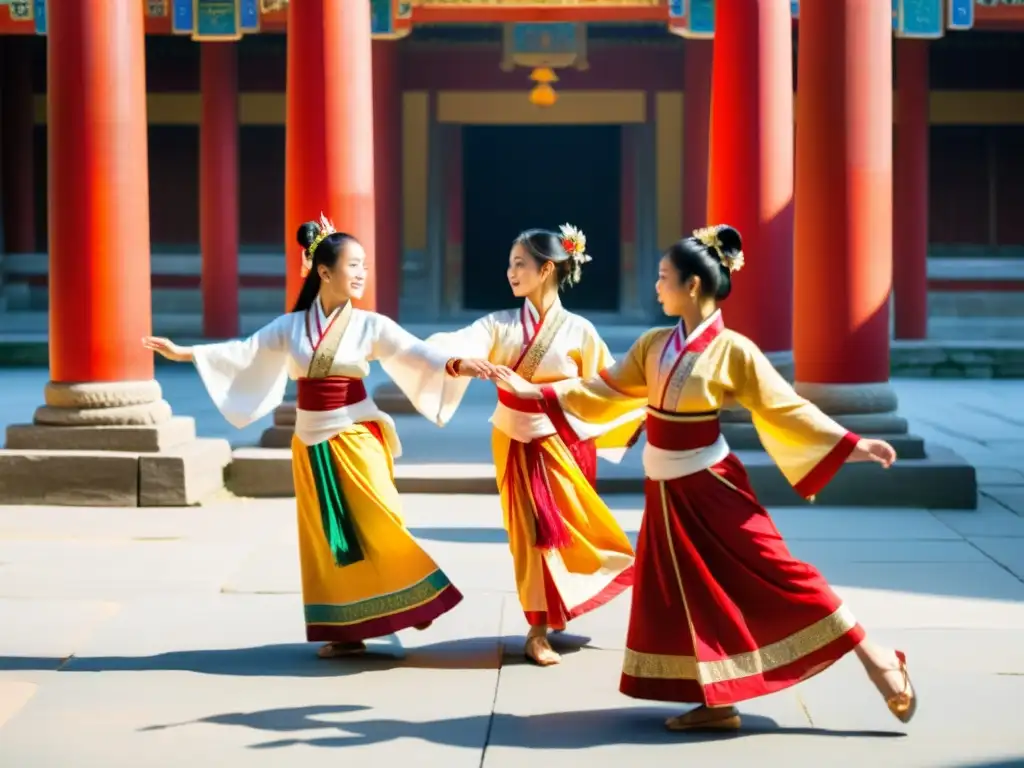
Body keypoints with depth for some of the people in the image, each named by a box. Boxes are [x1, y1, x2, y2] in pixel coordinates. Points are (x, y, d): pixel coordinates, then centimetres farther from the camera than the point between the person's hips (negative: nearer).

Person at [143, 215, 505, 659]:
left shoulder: (370, 325, -3)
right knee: (328, 539, 5)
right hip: (311, 444, 3)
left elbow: (414, 353, -14)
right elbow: (244, 352, 6)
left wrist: (455, 366, -31)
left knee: (376, 529, -10)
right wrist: (185, 352, 2)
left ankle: (416, 599, 7)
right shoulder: (291, 326, 4)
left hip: (355, 441, -3)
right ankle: (346, 632, 10)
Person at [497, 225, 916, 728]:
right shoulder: (654, 345, 3)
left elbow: (787, 410, -10)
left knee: (775, 576, -6)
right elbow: (604, 390, 12)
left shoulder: (733, 350, -13)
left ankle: (875, 659, 3)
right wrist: (535, 392, 10)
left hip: (713, 486, -6)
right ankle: (718, 702, 16)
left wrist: (852, 444, -13)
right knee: (688, 592, 7)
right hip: (668, 492, 6)